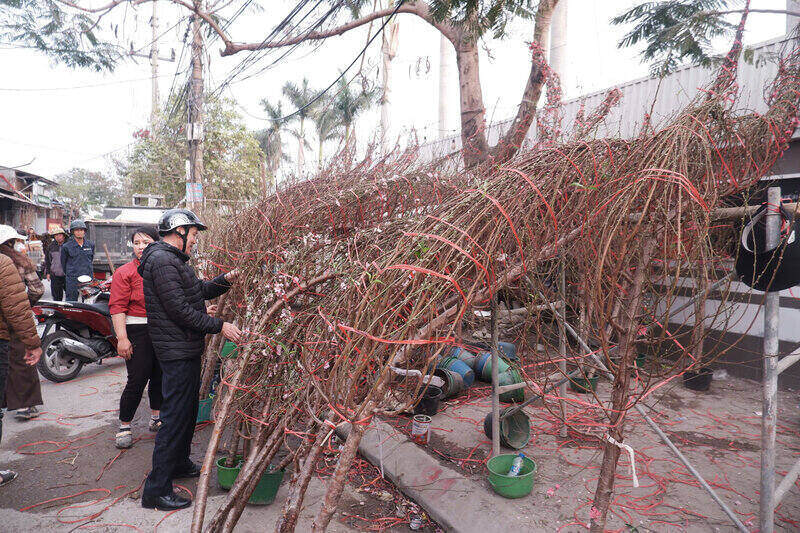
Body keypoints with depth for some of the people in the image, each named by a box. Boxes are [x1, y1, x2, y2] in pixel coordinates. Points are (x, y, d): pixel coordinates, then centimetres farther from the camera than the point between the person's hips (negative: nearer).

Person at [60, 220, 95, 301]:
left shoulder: (90, 244, 9)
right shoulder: (66, 246, -1)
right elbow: (63, 262, 9)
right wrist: (68, 274, 15)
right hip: (72, 279, -3)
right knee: (71, 302, 0)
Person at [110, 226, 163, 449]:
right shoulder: (125, 272, -5)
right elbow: (117, 307, -10)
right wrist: (122, 338, -17)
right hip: (138, 332, -4)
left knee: (160, 377, 14)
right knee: (137, 381, -4)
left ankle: (156, 418, 32)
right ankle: (124, 426, 13)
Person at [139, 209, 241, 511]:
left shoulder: (172, 260, 16)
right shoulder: (162, 261, -18)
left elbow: (199, 291, 19)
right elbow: (180, 309, -24)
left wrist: (225, 280, 4)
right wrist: (219, 326, -21)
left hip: (186, 351, 11)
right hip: (177, 352, -11)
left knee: (187, 410, 22)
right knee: (175, 417, -5)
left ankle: (179, 464, 39)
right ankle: (156, 489, 5)